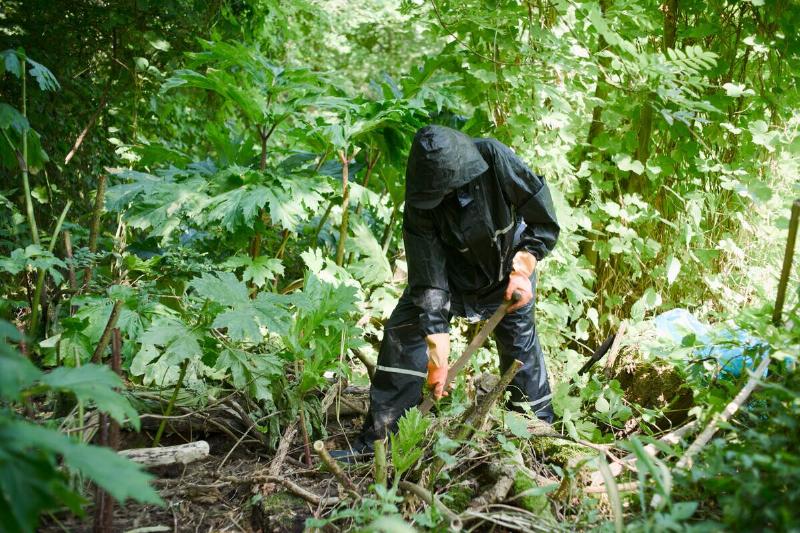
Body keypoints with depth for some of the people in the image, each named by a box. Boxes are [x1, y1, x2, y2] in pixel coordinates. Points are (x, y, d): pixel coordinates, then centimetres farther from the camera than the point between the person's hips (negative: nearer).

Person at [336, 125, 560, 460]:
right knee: (402, 332, -14)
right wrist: (436, 358, -30)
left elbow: (544, 218, -19)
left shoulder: (493, 158, -33)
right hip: (452, 273, 0)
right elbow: (430, 281, -30)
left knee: (521, 343, 5)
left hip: (509, 270, 0)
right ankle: (377, 437, -8)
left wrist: (522, 270, -25)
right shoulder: (421, 205, -31)